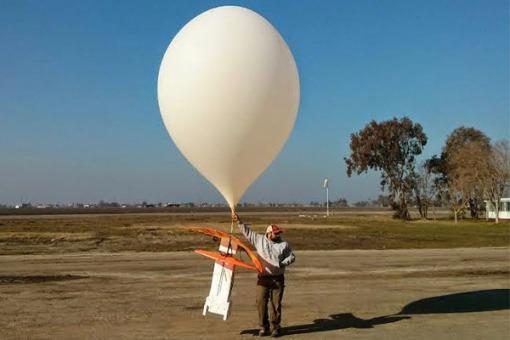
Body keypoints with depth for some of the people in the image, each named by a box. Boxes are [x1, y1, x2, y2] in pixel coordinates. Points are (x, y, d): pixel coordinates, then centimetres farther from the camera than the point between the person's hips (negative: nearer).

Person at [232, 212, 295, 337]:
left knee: (276, 303, 2)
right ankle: (263, 326, 14)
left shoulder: (283, 244, 4)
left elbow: (292, 256, 9)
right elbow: (247, 232, 9)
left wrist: (283, 263, -7)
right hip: (263, 278, 1)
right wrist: (239, 221, 4)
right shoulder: (259, 239, 5)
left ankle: (275, 327, 14)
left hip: (278, 278, -1)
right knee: (261, 302, 0)